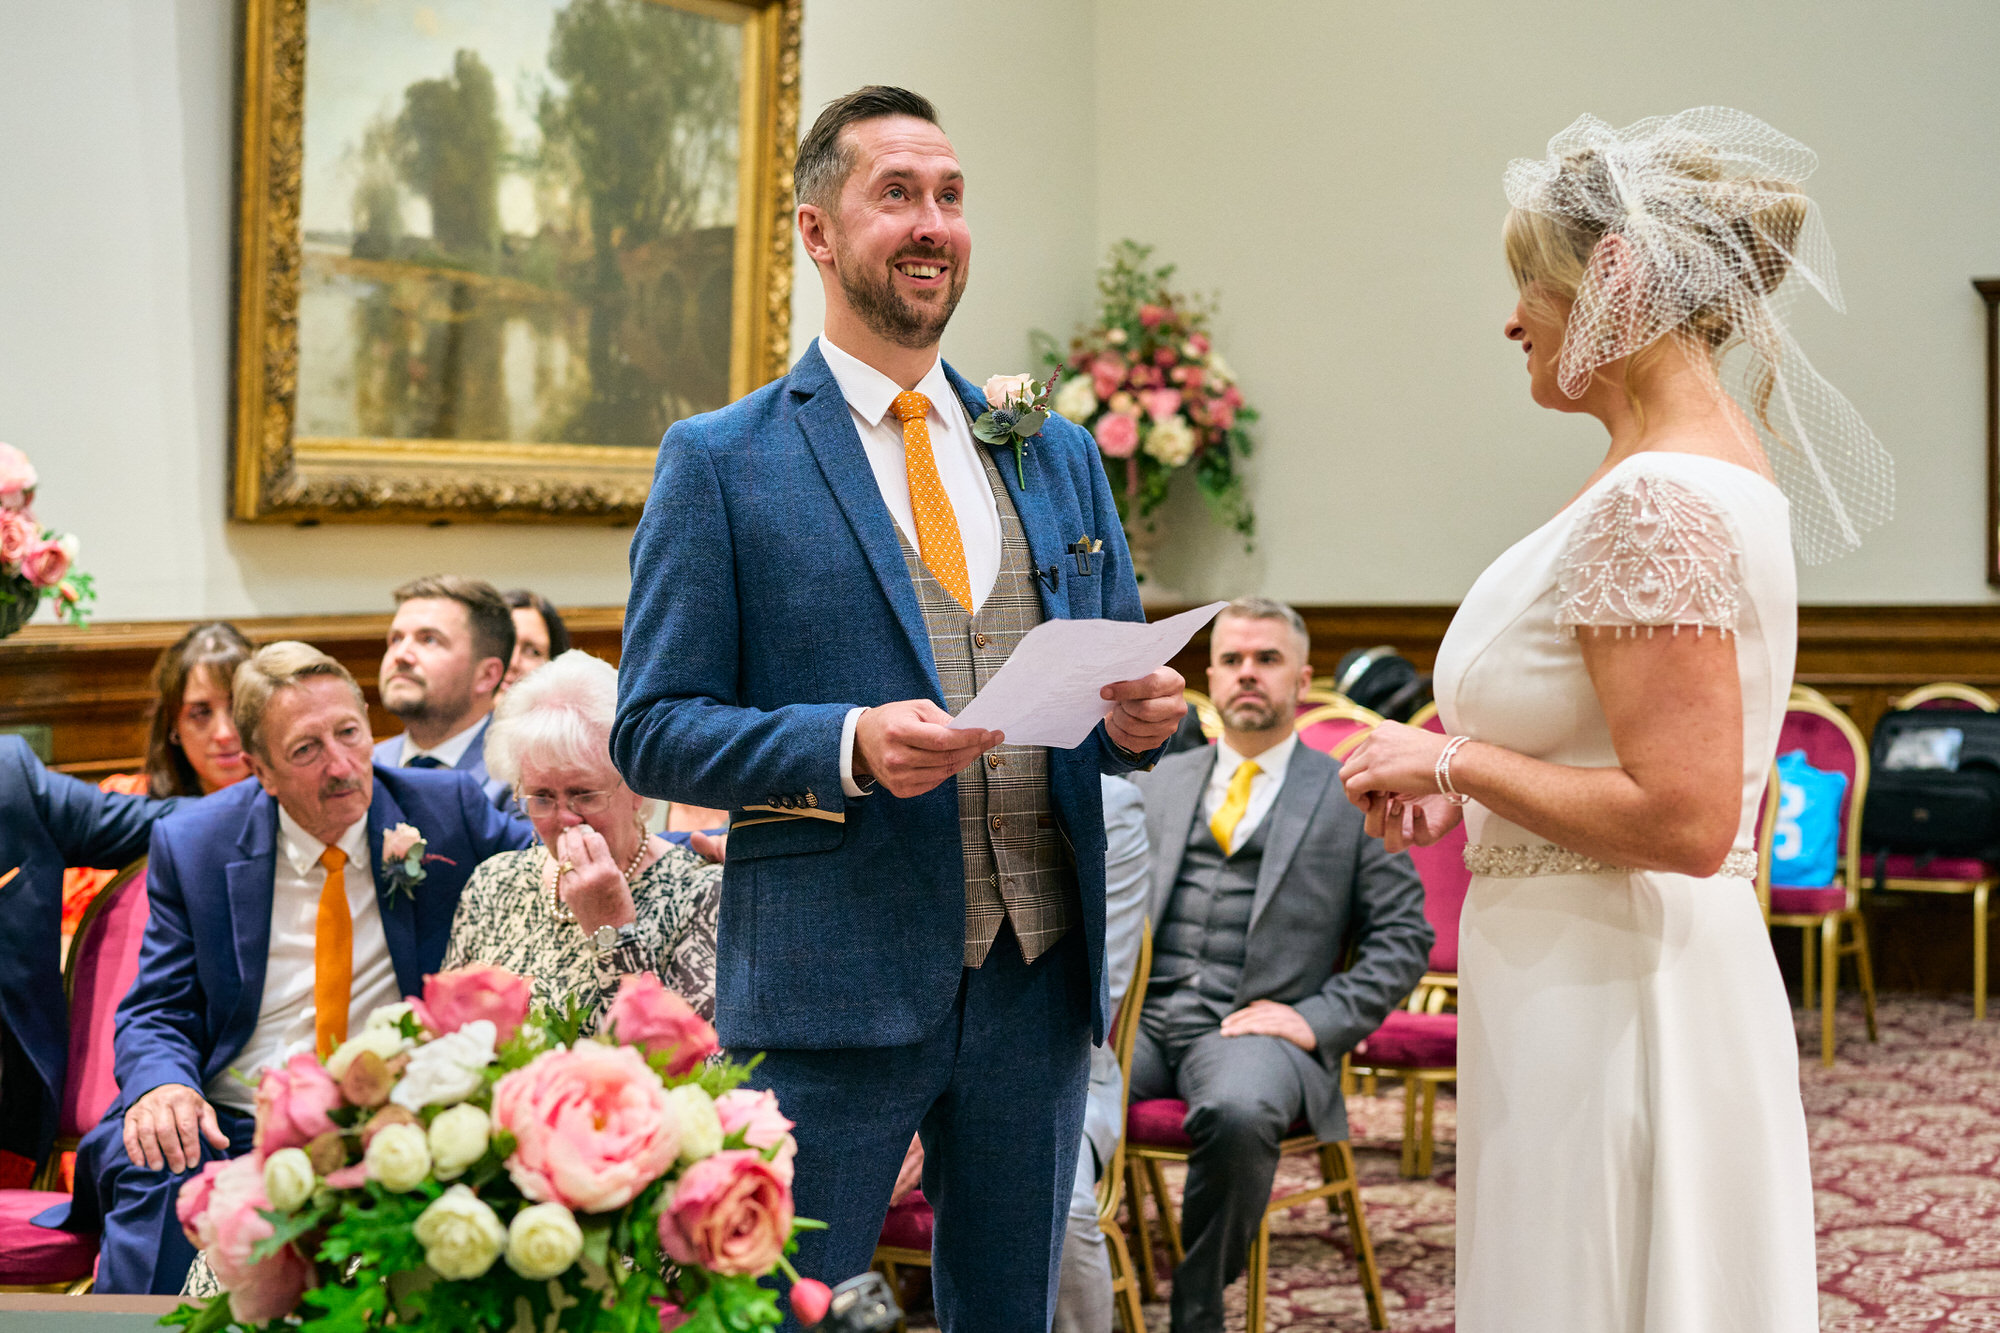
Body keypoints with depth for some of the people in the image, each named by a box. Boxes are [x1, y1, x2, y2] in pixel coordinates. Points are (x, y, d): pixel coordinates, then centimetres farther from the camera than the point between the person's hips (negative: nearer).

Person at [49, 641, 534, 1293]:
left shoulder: (447, 810, 3)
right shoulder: (192, 844, 4)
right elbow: (155, 1015, 7)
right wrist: (162, 1084, -16)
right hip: (226, 1132, 1)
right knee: (156, 1184, -31)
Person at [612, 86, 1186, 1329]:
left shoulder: (1057, 454, 13)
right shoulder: (720, 462, -1)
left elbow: (1115, 689, 17)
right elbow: (654, 734, -5)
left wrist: (1142, 717, -7)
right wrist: (851, 747, -20)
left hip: (1041, 979, 5)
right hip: (834, 986, -4)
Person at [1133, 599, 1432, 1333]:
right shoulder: (1155, 782, 24)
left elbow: (1404, 935, 7)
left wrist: (1317, 1019, -7)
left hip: (1256, 1027, -3)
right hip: (1143, 1018, 3)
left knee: (1238, 1112, -39)